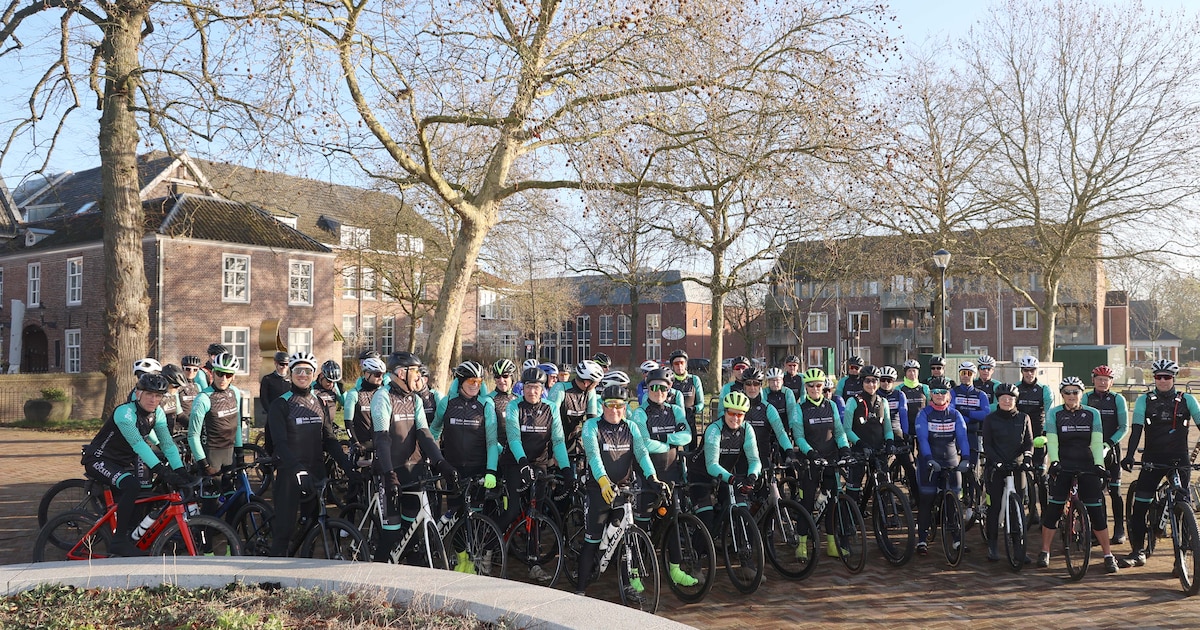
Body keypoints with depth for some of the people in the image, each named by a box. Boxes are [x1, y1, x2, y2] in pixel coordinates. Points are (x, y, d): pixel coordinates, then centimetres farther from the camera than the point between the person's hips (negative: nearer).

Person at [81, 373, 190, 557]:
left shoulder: (157, 413, -5)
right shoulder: (125, 412, -27)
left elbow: (167, 443, -11)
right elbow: (138, 444, -38)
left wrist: (180, 471, -24)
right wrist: (161, 469, -47)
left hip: (123, 462, 8)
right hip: (99, 460, -8)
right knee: (132, 486, -31)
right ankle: (119, 541, -23)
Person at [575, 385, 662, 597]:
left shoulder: (631, 428, 7)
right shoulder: (592, 426, -4)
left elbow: (642, 452, -6)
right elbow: (593, 455, -19)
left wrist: (652, 478, -24)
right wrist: (603, 481, -35)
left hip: (625, 488, 3)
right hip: (599, 489, -3)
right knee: (592, 541, -1)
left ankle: (633, 578, 15)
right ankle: (581, 587, 8)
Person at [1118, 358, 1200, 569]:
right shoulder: (1144, 400, 1)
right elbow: (1136, 429, -6)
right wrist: (1129, 456, -18)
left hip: (1179, 460, 0)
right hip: (1153, 460, 0)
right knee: (1139, 507, -3)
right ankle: (1138, 551, 8)